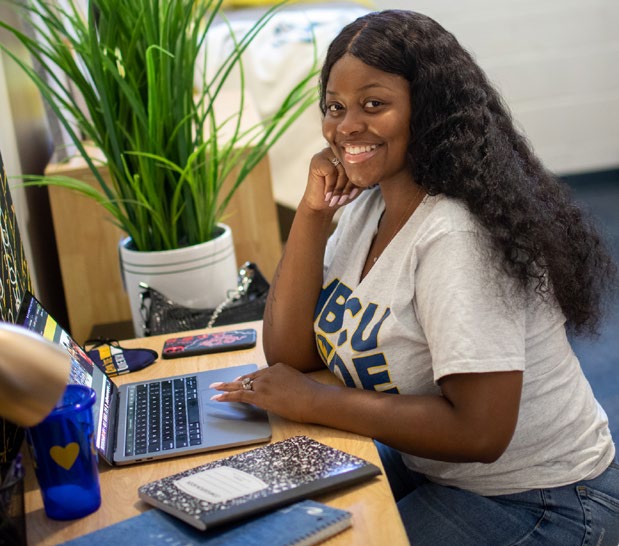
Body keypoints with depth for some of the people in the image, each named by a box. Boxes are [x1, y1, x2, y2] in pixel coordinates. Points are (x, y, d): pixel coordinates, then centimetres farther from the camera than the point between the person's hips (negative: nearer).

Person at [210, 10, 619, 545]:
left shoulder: (457, 237, -26)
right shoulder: (368, 204, 1)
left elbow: (479, 431, -29)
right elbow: (290, 354, -2)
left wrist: (312, 401, -22)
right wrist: (313, 211, -11)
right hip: (430, 469, 8)